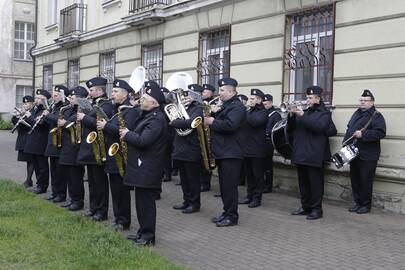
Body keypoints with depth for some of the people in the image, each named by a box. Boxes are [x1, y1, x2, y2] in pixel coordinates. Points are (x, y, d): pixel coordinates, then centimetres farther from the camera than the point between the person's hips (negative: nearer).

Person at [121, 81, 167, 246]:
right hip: (141, 166, 10)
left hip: (148, 169, -10)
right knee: (141, 200, 16)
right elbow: (138, 134, 23)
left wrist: (127, 135, -12)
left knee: (146, 201, -3)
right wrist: (127, 133, 4)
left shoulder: (156, 119, -19)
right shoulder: (146, 115, 15)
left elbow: (143, 141, -26)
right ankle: (143, 232, 26)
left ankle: (148, 237, 6)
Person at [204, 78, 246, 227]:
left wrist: (212, 122, -16)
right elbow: (220, 122, 24)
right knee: (224, 185, 13)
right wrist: (210, 117, 6)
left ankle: (232, 216, 2)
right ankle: (227, 212, 21)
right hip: (221, 152, 10)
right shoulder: (225, 106, 19)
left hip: (231, 153, -10)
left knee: (230, 185, -5)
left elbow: (230, 125, -26)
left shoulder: (237, 106, -12)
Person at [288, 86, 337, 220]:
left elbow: (319, 126, -21)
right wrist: (292, 115, -5)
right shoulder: (304, 111, 18)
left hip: (314, 155, -7)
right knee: (303, 183, 12)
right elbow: (291, 128, 13)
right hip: (301, 154, 7)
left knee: (315, 183, -3)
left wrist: (302, 116, -22)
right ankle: (305, 207, 20)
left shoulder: (324, 113, 0)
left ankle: (316, 209, 3)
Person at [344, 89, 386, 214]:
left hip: (367, 156, -7)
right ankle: (358, 202, 22)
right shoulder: (356, 114, 16)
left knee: (365, 180, -2)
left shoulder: (376, 116, -8)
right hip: (354, 153, 7)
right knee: (355, 179, 11)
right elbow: (349, 129, 22)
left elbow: (380, 133, -19)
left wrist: (363, 134, -25)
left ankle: (366, 205, 10)